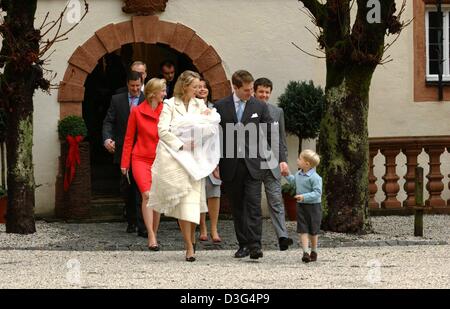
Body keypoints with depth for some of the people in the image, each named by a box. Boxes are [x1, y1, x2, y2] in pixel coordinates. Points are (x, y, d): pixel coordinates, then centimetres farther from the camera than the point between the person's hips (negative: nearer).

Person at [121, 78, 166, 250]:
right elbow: (129, 138, 6)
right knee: (147, 195, -17)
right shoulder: (137, 112, 0)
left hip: (160, 159, 2)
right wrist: (124, 163, 6)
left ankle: (154, 234, 19)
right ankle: (151, 237, -18)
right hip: (141, 159, -2)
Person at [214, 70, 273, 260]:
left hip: (252, 164, -1)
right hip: (230, 165, 1)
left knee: (253, 204, -10)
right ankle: (243, 244, 14)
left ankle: (255, 245, -13)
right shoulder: (220, 107, 4)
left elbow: (272, 135, 5)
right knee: (237, 207, 7)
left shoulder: (260, 107, 5)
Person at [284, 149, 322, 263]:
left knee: (313, 231, 9)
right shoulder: (299, 174, 5)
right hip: (301, 206, 6)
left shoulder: (315, 178, -20)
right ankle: (305, 252, -8)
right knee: (303, 230, -4)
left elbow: (317, 193, -24)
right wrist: (287, 175, 21)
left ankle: (314, 251, 25)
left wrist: (304, 197, -32)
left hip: (313, 206, -6)